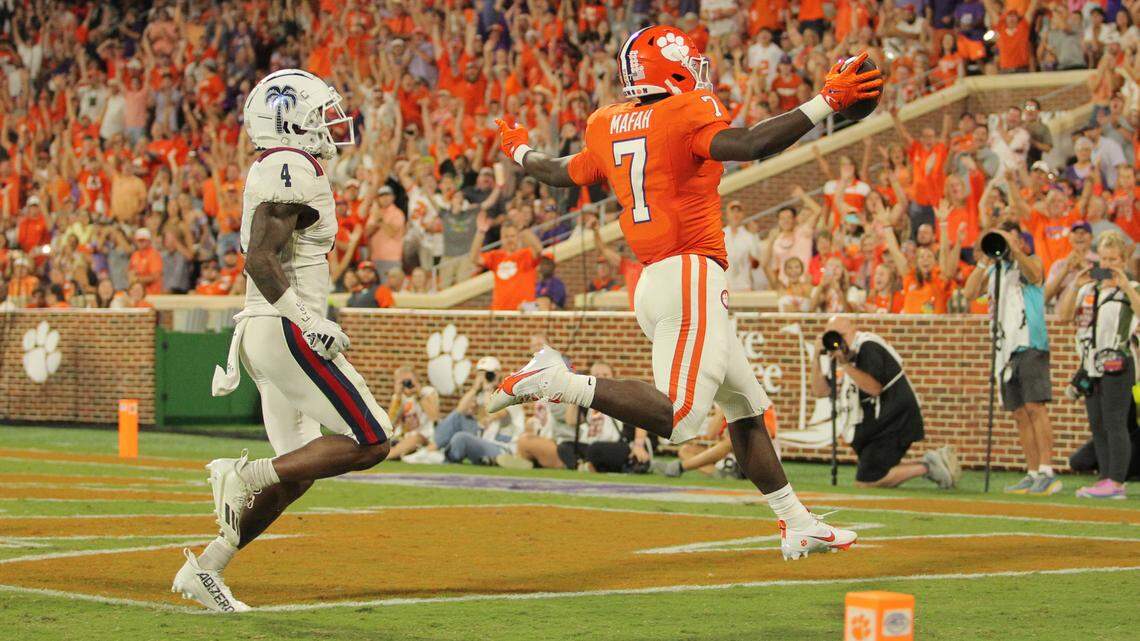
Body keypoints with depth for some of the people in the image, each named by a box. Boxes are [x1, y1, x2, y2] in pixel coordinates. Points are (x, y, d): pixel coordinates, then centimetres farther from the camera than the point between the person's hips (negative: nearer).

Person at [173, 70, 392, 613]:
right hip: (285, 330, -10)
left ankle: (205, 568, 12)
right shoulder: (293, 172, -13)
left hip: (262, 333, 10)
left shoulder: (273, 173, 17)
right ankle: (245, 475, -11)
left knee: (296, 472, 13)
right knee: (370, 442, -9)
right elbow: (260, 259, -22)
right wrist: (308, 323, -21)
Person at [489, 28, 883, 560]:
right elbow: (751, 146, -24)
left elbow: (563, 173, 29)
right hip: (692, 277, -9)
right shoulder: (688, 116, -7)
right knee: (678, 418, -18)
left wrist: (521, 153, 49)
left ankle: (796, 525, 15)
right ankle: (559, 383, -20)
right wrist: (825, 103, -22)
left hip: (651, 285, 9)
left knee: (746, 408, 14)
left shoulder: (609, 130, 13)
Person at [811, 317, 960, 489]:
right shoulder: (846, 353, 13)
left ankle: (927, 468, -9)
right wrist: (818, 357, -1)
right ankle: (932, 463, 11)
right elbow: (820, 390, 11)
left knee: (865, 481, -16)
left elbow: (875, 388, -26)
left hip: (894, 421, -10)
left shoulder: (868, 347, -14)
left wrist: (846, 365, -28)